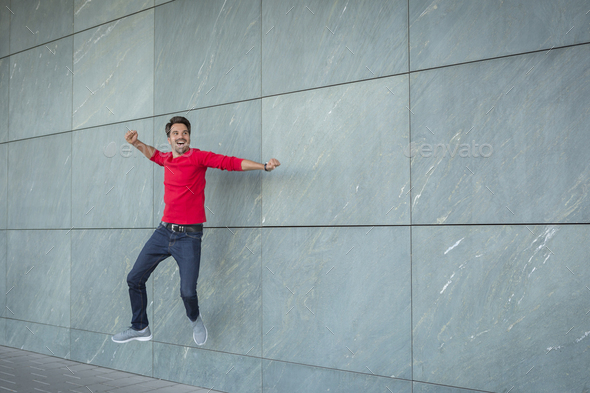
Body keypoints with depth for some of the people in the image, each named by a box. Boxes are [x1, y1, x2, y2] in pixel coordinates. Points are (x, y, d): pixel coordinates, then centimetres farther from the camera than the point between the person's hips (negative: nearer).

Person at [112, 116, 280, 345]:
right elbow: (153, 154, 34)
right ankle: (140, 328, 30)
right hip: (164, 231, 6)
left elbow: (230, 163, -15)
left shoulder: (198, 157, -7)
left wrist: (264, 166, -22)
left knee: (188, 292, -12)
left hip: (188, 236, -6)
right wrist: (136, 143, 19)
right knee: (135, 279, 9)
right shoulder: (167, 159, 10)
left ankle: (195, 319, 25)